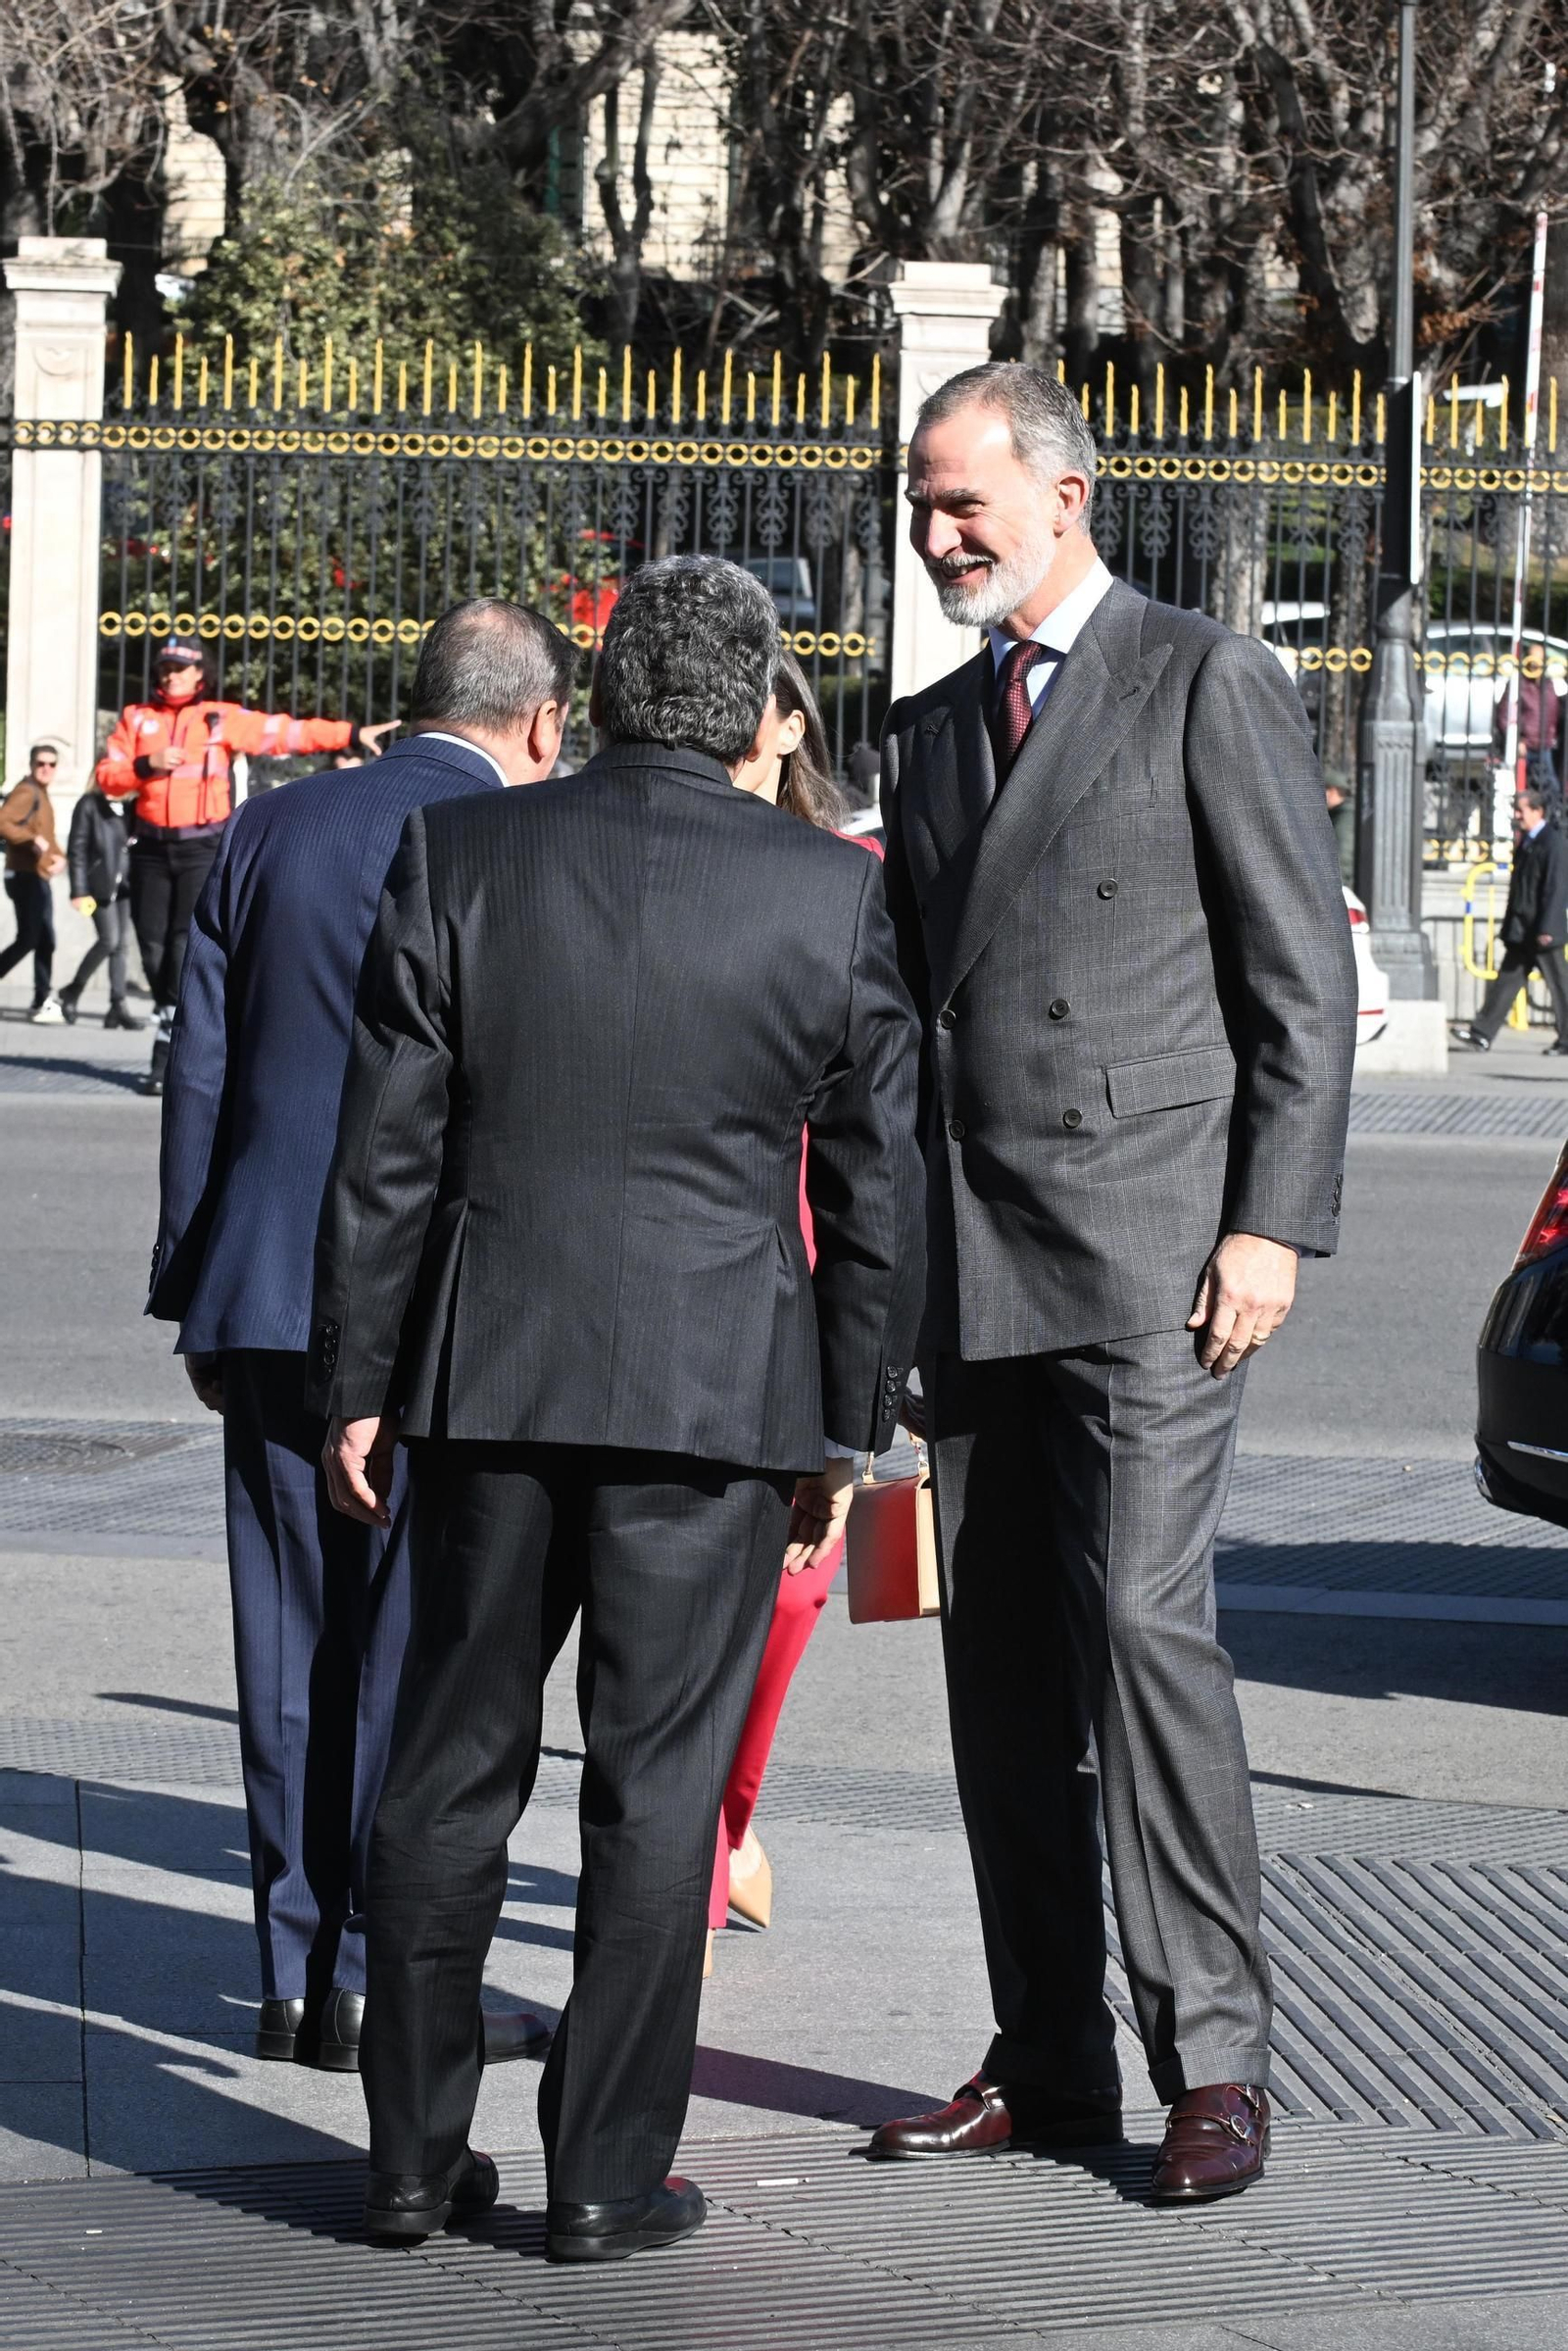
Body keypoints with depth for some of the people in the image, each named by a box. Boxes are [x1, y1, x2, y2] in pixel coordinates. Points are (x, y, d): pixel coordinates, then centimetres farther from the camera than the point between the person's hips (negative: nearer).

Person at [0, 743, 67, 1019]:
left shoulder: (42, 795, 17)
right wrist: (32, 840, -28)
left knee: (45, 942, 11)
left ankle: (43, 1001, 15)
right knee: (28, 939, -11)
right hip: (24, 876, -10)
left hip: (40, 877, 10)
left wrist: (58, 856, 7)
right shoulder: (26, 792, -13)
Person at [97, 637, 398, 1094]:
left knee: (188, 948, -13)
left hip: (203, 848, -3)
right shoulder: (137, 719, 11)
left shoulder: (223, 719, 3)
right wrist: (147, 766, -13)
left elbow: (288, 732, -1)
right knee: (154, 949, 3)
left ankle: (168, 1054, -12)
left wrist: (352, 734, -8)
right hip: (151, 848, 3)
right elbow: (108, 777, 5)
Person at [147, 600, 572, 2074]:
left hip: (270, 1293, 5)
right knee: (422, 1654, 2)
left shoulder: (270, 831, 8)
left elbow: (199, 1073, 9)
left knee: (295, 1646, 10)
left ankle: (298, 1978, 15)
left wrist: (199, 1299, 15)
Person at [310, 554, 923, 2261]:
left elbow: (386, 1154, 0)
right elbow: (876, 1185, 0)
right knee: (656, 1781, 5)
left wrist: (360, 1385, 7)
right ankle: (607, 2174, 7)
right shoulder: (830, 893, -4)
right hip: (715, 1395, -2)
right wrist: (847, 1421, 9)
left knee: (453, 1766, 12)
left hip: (488, 1372, 2)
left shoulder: (457, 860, -1)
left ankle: (415, 2154, 17)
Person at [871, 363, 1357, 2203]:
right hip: (969, 1267, 6)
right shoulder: (928, 730, 19)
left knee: (1142, 1619, -14)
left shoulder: (1205, 682, 0)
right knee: (1001, 1658, 4)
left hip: (1149, 1245, -6)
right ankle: (1048, 2062, 11)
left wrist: (1274, 1224, -12)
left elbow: (1304, 978, -4)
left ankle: (1211, 2060, -8)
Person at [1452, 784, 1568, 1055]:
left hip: (1542, 932, -9)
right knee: (1506, 981, 5)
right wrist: (1509, 925, 19)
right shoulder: (1524, 842, 14)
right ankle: (1481, 1035, 1)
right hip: (1521, 931, 9)